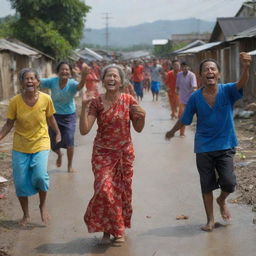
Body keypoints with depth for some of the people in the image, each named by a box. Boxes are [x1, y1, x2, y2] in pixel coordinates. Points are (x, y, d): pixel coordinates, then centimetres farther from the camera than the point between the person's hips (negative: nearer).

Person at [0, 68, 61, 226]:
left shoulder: (46, 99, -11)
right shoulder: (15, 101, -11)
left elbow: (50, 118, 7)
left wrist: (58, 133, 19)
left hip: (41, 144, -1)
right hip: (20, 147, 1)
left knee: (40, 176, -21)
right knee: (20, 182, 2)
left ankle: (43, 205, 9)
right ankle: (26, 215, 25)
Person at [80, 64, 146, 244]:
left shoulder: (128, 100, -4)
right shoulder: (96, 103, -7)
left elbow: (138, 129, 2)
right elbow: (84, 130, -13)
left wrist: (142, 116, -18)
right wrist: (84, 107, -23)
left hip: (124, 153, 1)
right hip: (103, 153, -1)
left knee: (122, 190, 7)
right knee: (105, 189, -12)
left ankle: (119, 229, 26)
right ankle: (107, 229, 7)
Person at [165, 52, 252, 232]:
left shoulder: (227, 91, -10)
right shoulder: (196, 98, -5)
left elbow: (242, 84, -31)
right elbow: (185, 120, 9)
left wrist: (246, 68, -51)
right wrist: (172, 131, 22)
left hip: (225, 146, -1)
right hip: (204, 148, 1)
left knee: (229, 183, -10)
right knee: (207, 185, 7)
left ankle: (222, 201, 26)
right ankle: (211, 220, 24)